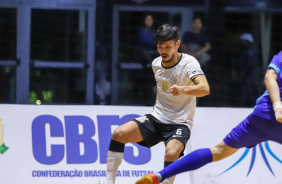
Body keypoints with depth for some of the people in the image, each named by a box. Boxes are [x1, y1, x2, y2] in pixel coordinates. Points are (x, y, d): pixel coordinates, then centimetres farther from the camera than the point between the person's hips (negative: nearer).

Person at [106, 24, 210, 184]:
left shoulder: (189, 63, -14)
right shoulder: (156, 64, 6)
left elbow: (204, 89, -32)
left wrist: (183, 89, -50)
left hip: (179, 124, -5)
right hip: (156, 118, 6)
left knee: (171, 154, -35)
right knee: (118, 134, -14)